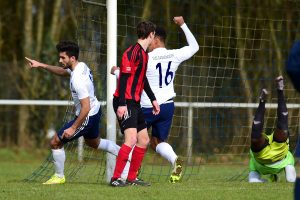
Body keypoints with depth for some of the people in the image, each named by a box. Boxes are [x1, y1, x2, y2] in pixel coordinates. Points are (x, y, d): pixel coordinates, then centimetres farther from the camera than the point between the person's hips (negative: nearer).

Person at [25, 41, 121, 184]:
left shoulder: (78, 79, -31)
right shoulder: (81, 66, -3)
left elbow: (86, 108, -31)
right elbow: (62, 72, 19)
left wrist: (73, 128, -25)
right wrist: (41, 66, 10)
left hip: (87, 116, -10)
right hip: (95, 111, 10)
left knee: (55, 142, -1)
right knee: (93, 142, 35)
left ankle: (59, 176, 15)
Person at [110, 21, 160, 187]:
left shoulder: (143, 53, 15)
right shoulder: (132, 52, -15)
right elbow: (124, 78, -20)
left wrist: (153, 99, 30)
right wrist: (121, 104, -25)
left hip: (135, 103, 10)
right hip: (125, 103, -10)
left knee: (144, 140, 11)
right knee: (131, 138, -20)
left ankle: (131, 178, 18)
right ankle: (115, 178, -17)